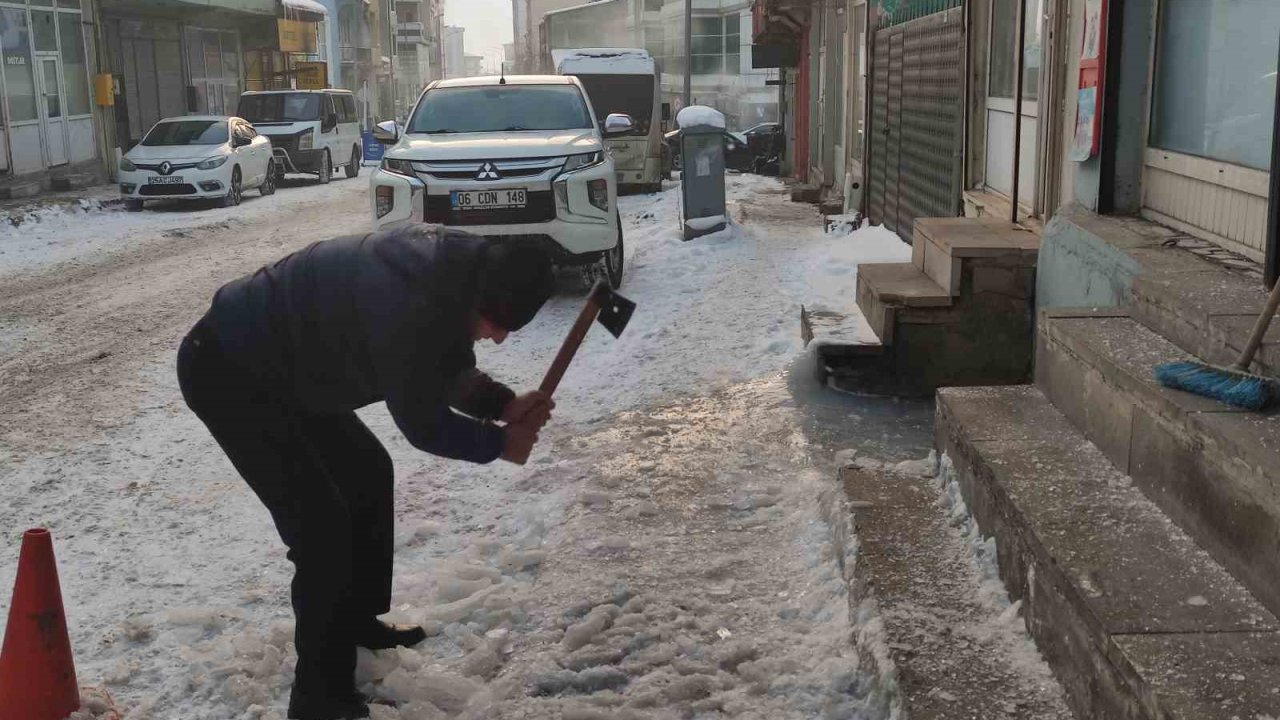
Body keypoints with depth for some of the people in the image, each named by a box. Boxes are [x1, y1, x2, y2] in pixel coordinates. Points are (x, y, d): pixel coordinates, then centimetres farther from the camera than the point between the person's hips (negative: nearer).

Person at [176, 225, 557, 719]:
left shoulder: (452, 266, -6)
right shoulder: (411, 301, -35)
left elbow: (446, 367, 8)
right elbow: (422, 423, -21)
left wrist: (504, 404, -8)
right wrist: (497, 443, -7)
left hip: (280, 365, 10)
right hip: (225, 372, -10)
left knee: (368, 476, 17)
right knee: (321, 528, -11)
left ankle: (357, 622, 34)